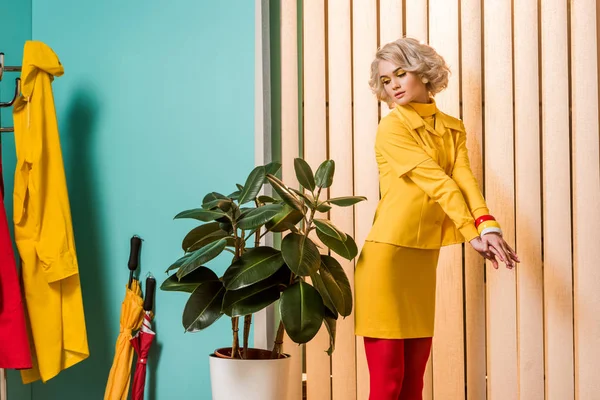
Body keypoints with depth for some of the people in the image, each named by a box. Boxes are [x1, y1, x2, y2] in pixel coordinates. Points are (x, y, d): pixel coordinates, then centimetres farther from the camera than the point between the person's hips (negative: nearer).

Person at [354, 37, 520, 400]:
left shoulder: (452, 129, 12)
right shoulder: (392, 129, -6)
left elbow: (464, 178, -4)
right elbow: (437, 181, -14)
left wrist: (488, 226, -21)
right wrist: (473, 234, -19)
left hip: (425, 257, 6)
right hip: (388, 255, -6)